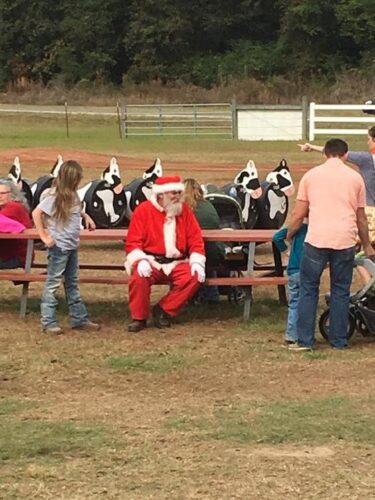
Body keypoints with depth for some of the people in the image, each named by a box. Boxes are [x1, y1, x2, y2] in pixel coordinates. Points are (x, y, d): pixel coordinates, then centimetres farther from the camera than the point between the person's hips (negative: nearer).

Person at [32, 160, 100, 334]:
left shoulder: (72, 195, 6)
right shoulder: (55, 196, -18)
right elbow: (36, 213, -22)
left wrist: (86, 216, 7)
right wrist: (44, 236, -19)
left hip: (72, 246, 9)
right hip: (59, 247, -8)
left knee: (72, 284, 15)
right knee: (53, 284, -1)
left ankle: (79, 319, 22)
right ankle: (48, 322, 4)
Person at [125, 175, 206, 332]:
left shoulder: (184, 210, 8)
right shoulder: (144, 210, -1)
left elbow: (196, 241, 8)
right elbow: (132, 242, -4)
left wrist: (197, 262, -8)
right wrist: (141, 260, -22)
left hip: (176, 263, 3)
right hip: (151, 261, -3)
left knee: (194, 278, -25)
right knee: (139, 277, -34)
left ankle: (163, 310, -8)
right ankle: (139, 318, -12)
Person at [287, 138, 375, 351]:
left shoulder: (311, 175, 7)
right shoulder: (355, 178, 9)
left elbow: (299, 214, 7)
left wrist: (289, 234, 24)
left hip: (316, 240, -1)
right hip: (345, 241, 1)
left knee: (308, 289, 8)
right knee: (341, 291, 11)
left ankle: (305, 340, 4)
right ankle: (339, 341, 13)